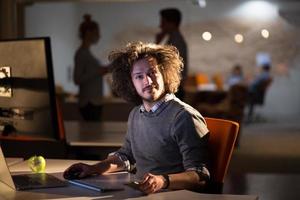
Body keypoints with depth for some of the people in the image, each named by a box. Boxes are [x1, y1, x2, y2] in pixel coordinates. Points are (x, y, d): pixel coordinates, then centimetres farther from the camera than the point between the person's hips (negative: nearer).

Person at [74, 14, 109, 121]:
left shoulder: (87, 52, 15)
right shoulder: (81, 53, -12)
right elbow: (77, 79, -17)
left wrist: (102, 70, 14)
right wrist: (97, 72, -19)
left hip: (94, 102, 9)